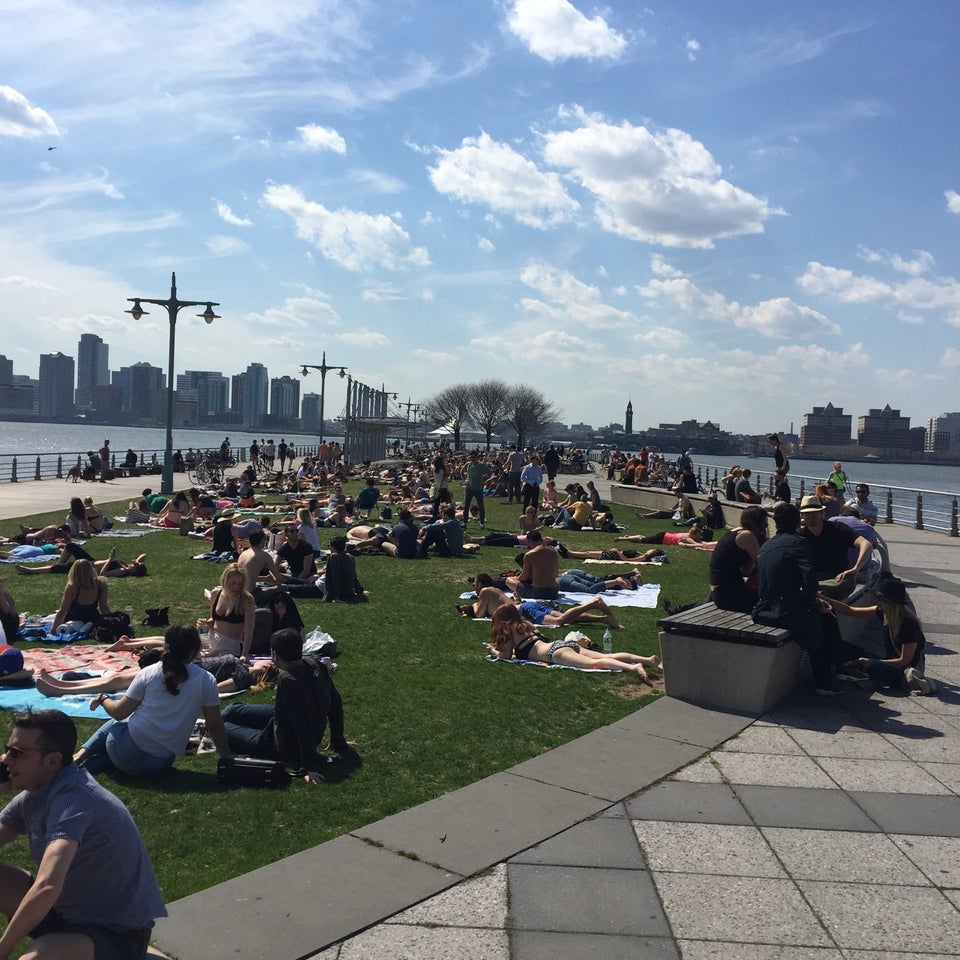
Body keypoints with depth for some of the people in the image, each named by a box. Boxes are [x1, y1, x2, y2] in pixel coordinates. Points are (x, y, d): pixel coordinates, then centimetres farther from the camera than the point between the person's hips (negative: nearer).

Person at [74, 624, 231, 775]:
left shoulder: (149, 673, -6)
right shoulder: (206, 681, -6)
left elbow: (119, 713, 0)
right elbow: (214, 725, 0)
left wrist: (103, 699, 20)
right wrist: (227, 757, 11)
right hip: (161, 764, 1)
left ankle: (82, 755, 15)